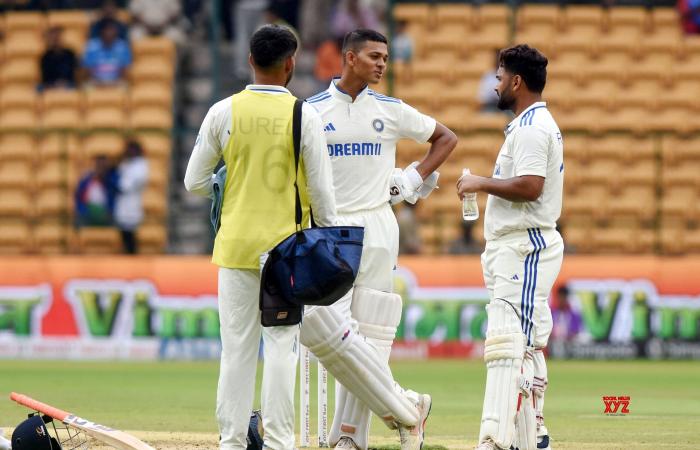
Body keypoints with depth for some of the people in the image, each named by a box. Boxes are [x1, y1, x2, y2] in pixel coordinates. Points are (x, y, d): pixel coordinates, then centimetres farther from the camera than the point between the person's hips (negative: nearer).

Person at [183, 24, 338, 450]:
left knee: (236, 349, 5)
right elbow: (320, 190, -6)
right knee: (282, 347, 2)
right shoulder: (304, 116, -7)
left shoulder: (223, 112, -2)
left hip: (235, 246, 2)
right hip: (287, 246, -2)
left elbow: (195, 182, 3)